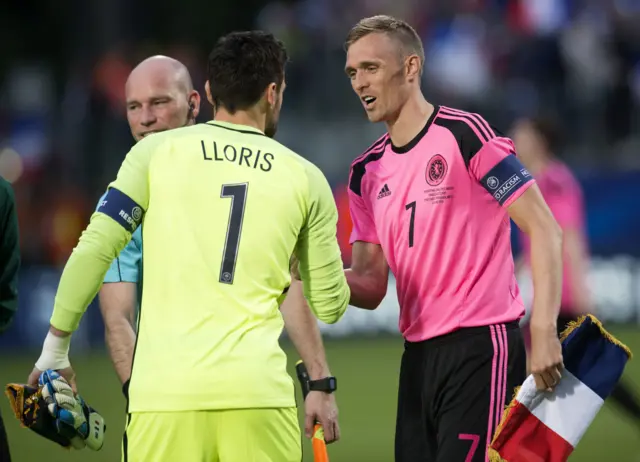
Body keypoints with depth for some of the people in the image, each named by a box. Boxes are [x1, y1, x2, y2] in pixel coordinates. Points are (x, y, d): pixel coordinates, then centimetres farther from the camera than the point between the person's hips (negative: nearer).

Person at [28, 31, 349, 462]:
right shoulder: (305, 177, 10)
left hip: (164, 391, 0)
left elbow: (94, 250, 2)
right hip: (256, 390, 0)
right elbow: (329, 306, 15)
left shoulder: (156, 151, 7)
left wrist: (56, 348, 12)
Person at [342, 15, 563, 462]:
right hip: (418, 354, 7)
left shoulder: (464, 134, -8)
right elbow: (371, 286, 13)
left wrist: (543, 333, -19)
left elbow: (544, 229, -10)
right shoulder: (367, 172, 13)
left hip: (480, 346, -7)